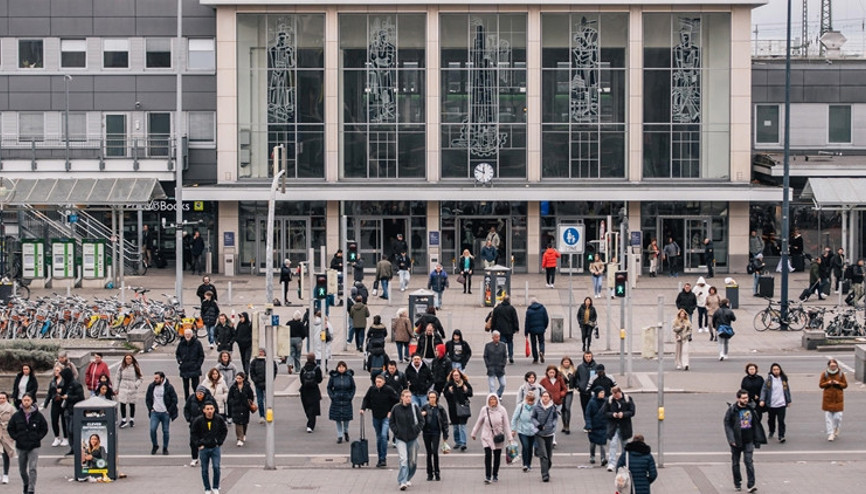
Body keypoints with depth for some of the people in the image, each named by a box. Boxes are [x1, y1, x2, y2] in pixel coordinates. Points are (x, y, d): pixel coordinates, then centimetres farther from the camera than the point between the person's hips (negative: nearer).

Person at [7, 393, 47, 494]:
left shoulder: (38, 415, -3)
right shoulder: (16, 416, -1)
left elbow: (44, 428, 7)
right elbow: (10, 428, 9)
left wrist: (38, 437, -3)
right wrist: (16, 437, -1)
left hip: (34, 447, -2)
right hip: (21, 447, 2)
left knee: (32, 469, -10)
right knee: (22, 469, 15)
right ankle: (26, 484, 40)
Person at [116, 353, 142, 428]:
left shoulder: (136, 367, 0)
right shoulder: (122, 367, 1)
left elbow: (139, 378, 5)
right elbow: (118, 378, 7)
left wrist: (137, 384, -12)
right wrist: (117, 388, 7)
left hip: (132, 389, 0)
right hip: (123, 388, 0)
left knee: (132, 404, 9)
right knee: (122, 404, -4)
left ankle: (132, 420, 23)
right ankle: (123, 420, 8)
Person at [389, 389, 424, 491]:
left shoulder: (414, 407, -2)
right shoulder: (396, 408, -3)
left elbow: (421, 420, 5)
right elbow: (391, 422, 7)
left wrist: (416, 430, -5)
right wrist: (396, 431, -4)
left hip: (412, 438, 2)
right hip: (400, 438, -2)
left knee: (413, 461, 10)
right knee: (403, 460, -15)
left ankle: (408, 479, 31)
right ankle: (402, 482, -17)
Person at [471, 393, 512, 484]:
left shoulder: (502, 410, -6)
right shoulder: (484, 410, -4)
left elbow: (506, 424, -2)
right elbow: (479, 422, 9)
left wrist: (510, 437, -5)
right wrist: (474, 433, 16)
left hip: (498, 437, 1)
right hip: (487, 436, -1)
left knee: (497, 456, 8)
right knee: (488, 455, -13)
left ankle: (495, 475, 24)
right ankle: (487, 476, -11)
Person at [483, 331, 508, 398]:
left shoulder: (503, 345, 5)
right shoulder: (488, 346, 0)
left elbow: (505, 356, 8)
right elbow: (485, 357, 3)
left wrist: (503, 365, -2)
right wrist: (488, 365, -6)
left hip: (500, 369, 2)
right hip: (491, 369, -2)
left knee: (503, 384, 3)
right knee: (492, 385, -5)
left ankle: (498, 395, 26)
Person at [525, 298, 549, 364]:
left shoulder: (529, 310, -5)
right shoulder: (542, 308, 1)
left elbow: (527, 322, -5)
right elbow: (546, 319, 3)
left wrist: (526, 332, -1)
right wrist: (544, 327, 18)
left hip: (532, 329, -1)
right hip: (541, 329, 1)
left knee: (534, 344, 9)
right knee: (541, 342, 14)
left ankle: (535, 359, 8)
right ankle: (541, 351, -16)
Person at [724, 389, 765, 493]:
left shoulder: (751, 408, 2)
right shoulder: (732, 410, -9)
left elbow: (756, 424, 10)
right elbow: (727, 424, -9)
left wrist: (757, 439, 8)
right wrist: (731, 440, -16)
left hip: (748, 441, 1)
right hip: (737, 441, -1)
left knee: (749, 461, -7)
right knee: (735, 463, 9)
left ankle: (751, 485, -7)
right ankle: (737, 484, 25)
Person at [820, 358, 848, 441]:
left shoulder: (841, 374, 0)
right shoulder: (824, 374, -1)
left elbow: (845, 385, 4)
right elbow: (821, 385, 1)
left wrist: (838, 383, -15)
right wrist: (828, 383, -17)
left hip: (838, 398, 0)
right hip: (828, 398, 0)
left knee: (838, 416, -3)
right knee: (828, 416, -3)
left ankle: (836, 430, 27)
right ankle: (830, 434, 2)